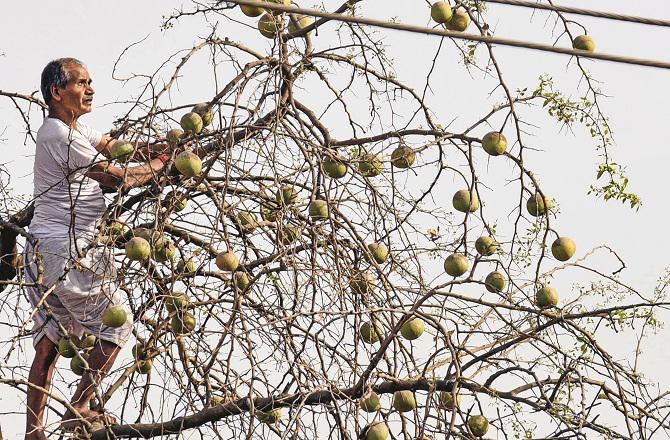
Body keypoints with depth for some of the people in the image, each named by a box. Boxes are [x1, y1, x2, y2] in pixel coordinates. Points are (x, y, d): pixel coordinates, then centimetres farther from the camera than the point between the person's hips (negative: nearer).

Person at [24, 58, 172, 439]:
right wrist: (161, 164, -1)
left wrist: (151, 148, -1)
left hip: (42, 252, 10)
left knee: (49, 342, 11)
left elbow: (112, 146, 16)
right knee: (117, 326, 2)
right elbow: (117, 178, -15)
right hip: (67, 253, -10)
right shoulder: (62, 137, -16)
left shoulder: (74, 129, 16)